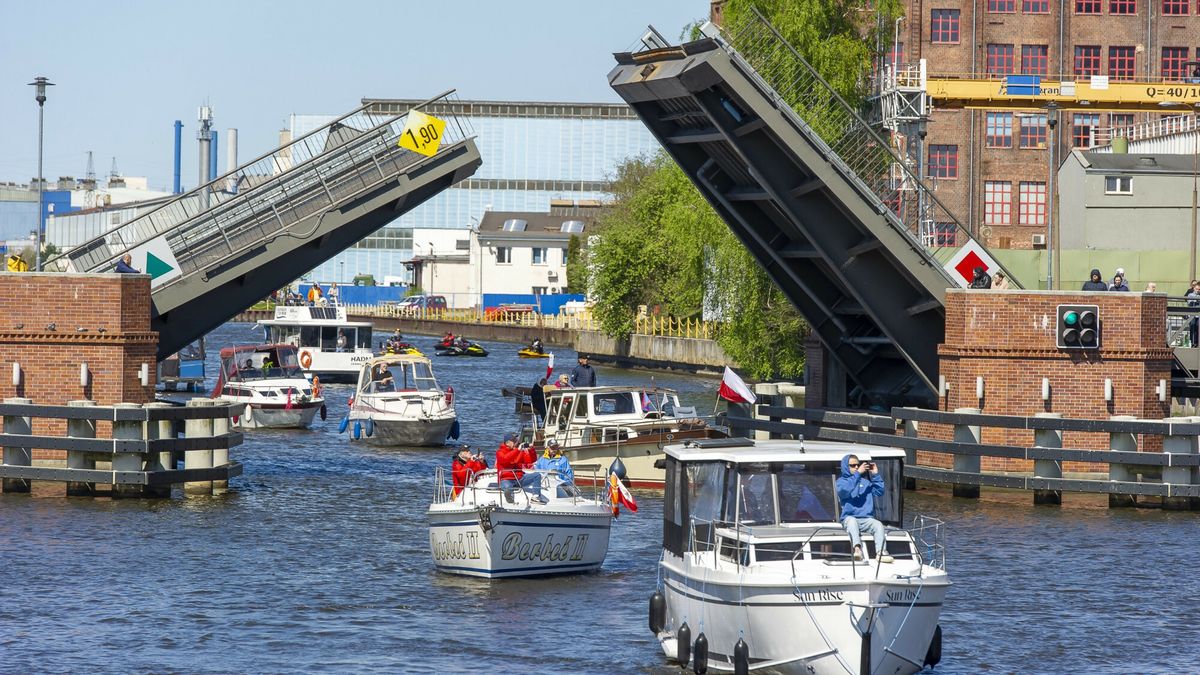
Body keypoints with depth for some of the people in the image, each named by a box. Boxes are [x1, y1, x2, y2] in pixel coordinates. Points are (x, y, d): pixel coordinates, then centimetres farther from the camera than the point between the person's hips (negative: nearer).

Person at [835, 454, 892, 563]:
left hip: (867, 518, 3)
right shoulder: (841, 481, 10)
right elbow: (845, 490, -14)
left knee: (878, 525, -26)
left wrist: (875, 475, 0)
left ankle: (881, 552, -43)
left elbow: (879, 492, 10)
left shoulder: (866, 480, 20)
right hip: (850, 517, -3)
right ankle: (857, 548, -58)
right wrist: (857, 473, -17)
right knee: (852, 521, -37)